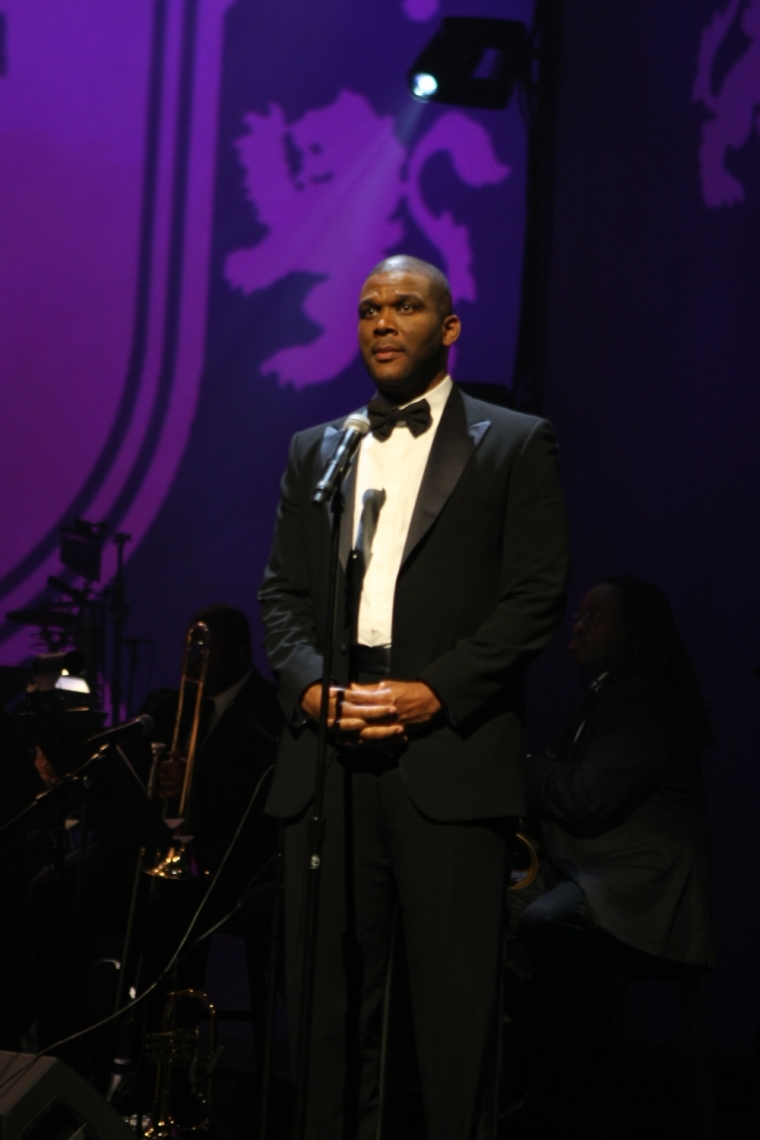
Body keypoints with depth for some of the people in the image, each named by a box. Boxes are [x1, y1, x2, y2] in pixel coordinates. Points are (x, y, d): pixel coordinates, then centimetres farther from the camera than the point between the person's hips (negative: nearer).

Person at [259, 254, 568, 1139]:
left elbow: (536, 595, -1)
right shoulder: (313, 450, 20)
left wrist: (437, 693, -12)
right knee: (326, 990, 4)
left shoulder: (516, 444, 7)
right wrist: (312, 685, -5)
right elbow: (281, 592, 15)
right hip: (327, 750, 4)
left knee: (455, 993, -2)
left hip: (450, 752, -3)